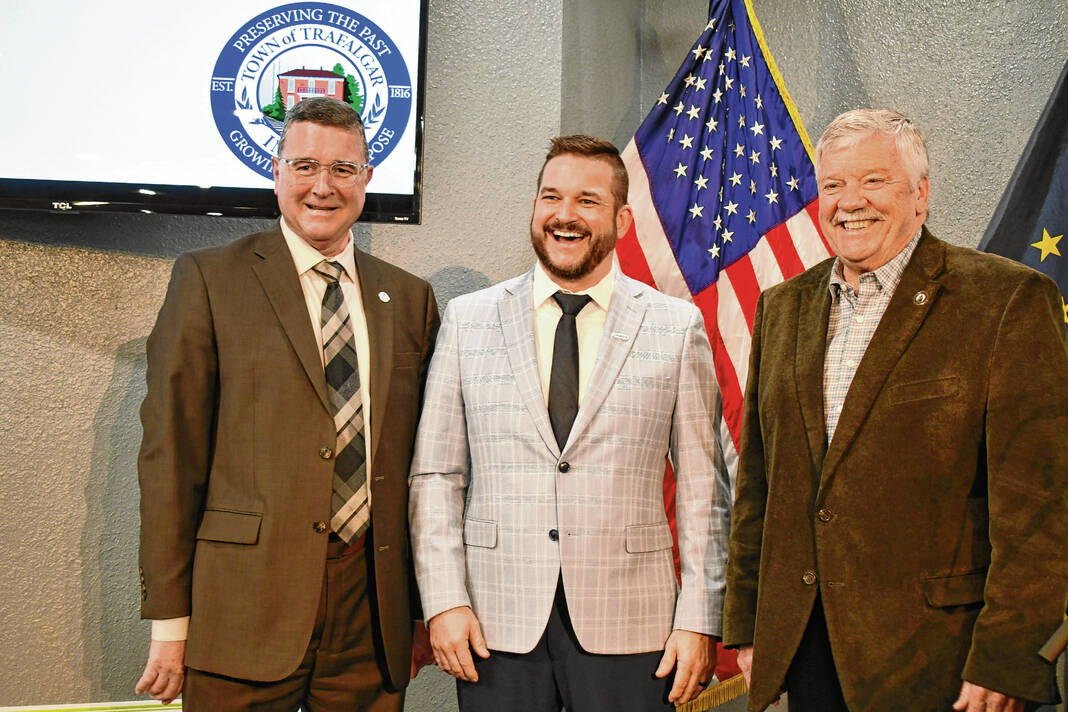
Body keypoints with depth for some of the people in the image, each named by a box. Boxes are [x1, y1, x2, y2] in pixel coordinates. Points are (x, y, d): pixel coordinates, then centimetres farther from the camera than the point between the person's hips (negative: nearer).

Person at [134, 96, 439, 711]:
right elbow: (171, 454, -4)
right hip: (244, 612, -3)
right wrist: (169, 623, -6)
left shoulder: (409, 298, 10)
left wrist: (426, 610, 10)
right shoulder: (208, 279, 0)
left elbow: (422, 459, 12)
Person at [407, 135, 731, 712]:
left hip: (627, 626, 0)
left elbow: (702, 487, 2)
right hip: (496, 624, 1)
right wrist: (443, 600, -3)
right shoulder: (466, 320, 5)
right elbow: (435, 475, 4)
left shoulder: (678, 328, 2)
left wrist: (698, 620, -2)